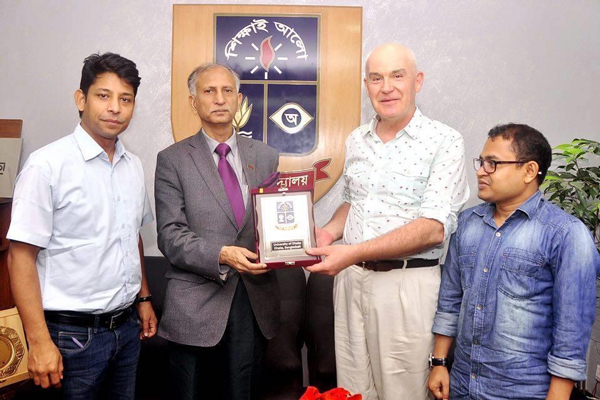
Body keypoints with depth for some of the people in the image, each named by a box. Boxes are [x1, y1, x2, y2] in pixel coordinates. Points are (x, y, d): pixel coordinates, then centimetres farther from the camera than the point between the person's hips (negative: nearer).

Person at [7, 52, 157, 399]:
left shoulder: (134, 166, 6)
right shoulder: (48, 165, -14)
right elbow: (21, 256, -15)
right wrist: (39, 342, -16)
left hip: (127, 326, 6)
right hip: (74, 334, -6)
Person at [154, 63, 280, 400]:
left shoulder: (266, 157, 9)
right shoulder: (173, 160, -1)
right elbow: (171, 236, -8)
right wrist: (221, 255, -22)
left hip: (256, 304, 3)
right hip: (197, 305, -2)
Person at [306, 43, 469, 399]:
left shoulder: (444, 142, -9)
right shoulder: (356, 141, 10)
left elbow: (433, 229, -17)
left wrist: (352, 253, -22)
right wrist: (329, 232, 1)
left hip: (407, 284, -5)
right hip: (350, 279, 5)